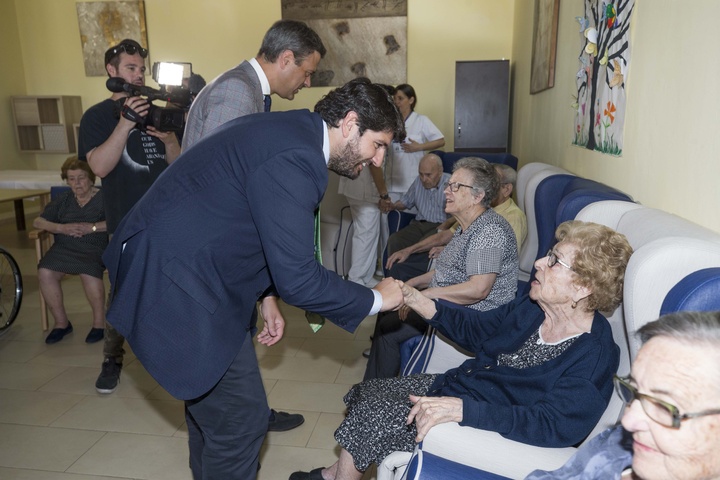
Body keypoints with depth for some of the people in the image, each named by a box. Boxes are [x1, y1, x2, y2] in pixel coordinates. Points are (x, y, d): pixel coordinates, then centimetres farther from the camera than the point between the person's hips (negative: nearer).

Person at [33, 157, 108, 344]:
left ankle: (99, 321, -13)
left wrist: (92, 227, -18)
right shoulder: (63, 200, 21)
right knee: (45, 272, -25)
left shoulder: (103, 197, 6)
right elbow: (38, 221, 15)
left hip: (93, 247, -4)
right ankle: (61, 322, -7)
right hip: (64, 247, 5)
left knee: (89, 273, -35)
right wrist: (61, 228, -4)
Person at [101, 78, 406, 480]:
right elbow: (297, 278, -26)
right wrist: (375, 300, -11)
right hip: (177, 284, -11)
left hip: (174, 265, 11)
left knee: (209, 399, 25)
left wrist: (263, 299, 15)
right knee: (241, 420, 0)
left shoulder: (291, 131, 9)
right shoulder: (294, 158, -24)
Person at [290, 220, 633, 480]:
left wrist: (461, 409, -42)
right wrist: (424, 306, -7)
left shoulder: (593, 356, -25)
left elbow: (553, 424, -34)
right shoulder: (533, 308, -2)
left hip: (486, 424, -8)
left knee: (370, 417, -8)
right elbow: (477, 329, 8)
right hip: (457, 384, 8)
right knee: (365, 393, 7)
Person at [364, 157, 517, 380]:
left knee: (389, 328, -12)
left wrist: (423, 294, -22)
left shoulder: (490, 230, -23)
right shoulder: (468, 227, 10)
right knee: (388, 309, 13)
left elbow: (477, 290, -30)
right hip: (446, 303, 11)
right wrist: (413, 284, 9)